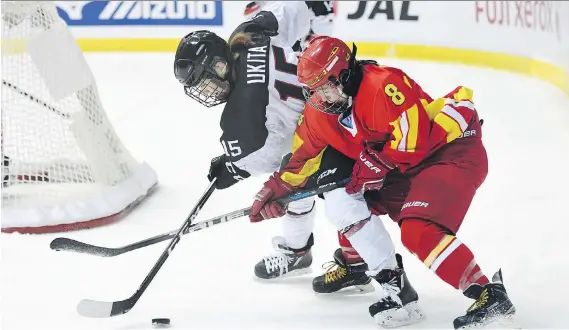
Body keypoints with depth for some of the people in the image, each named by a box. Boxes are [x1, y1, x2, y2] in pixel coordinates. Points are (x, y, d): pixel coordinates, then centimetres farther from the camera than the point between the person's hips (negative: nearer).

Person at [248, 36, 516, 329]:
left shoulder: (384, 85, -27)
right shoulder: (320, 112, 1)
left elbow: (415, 137, -30)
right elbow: (304, 155, 15)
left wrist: (378, 163, -20)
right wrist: (278, 187, 6)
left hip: (454, 151, -10)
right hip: (403, 167, 10)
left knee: (418, 231, -28)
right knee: (340, 199, 2)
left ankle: (490, 296, -26)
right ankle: (392, 282, 8)